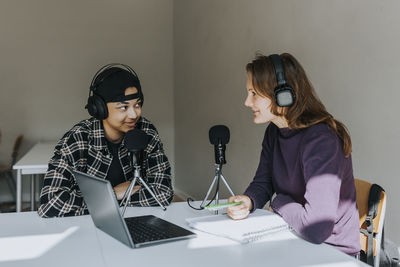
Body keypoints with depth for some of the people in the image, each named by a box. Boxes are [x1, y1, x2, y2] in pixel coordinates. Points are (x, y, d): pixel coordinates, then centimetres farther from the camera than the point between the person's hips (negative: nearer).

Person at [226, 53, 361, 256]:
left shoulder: (321, 141, -26)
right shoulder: (274, 132, 2)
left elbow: (316, 227, -32)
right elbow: (262, 183, 9)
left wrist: (279, 203, -14)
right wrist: (247, 201, -13)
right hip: (293, 240, 7)